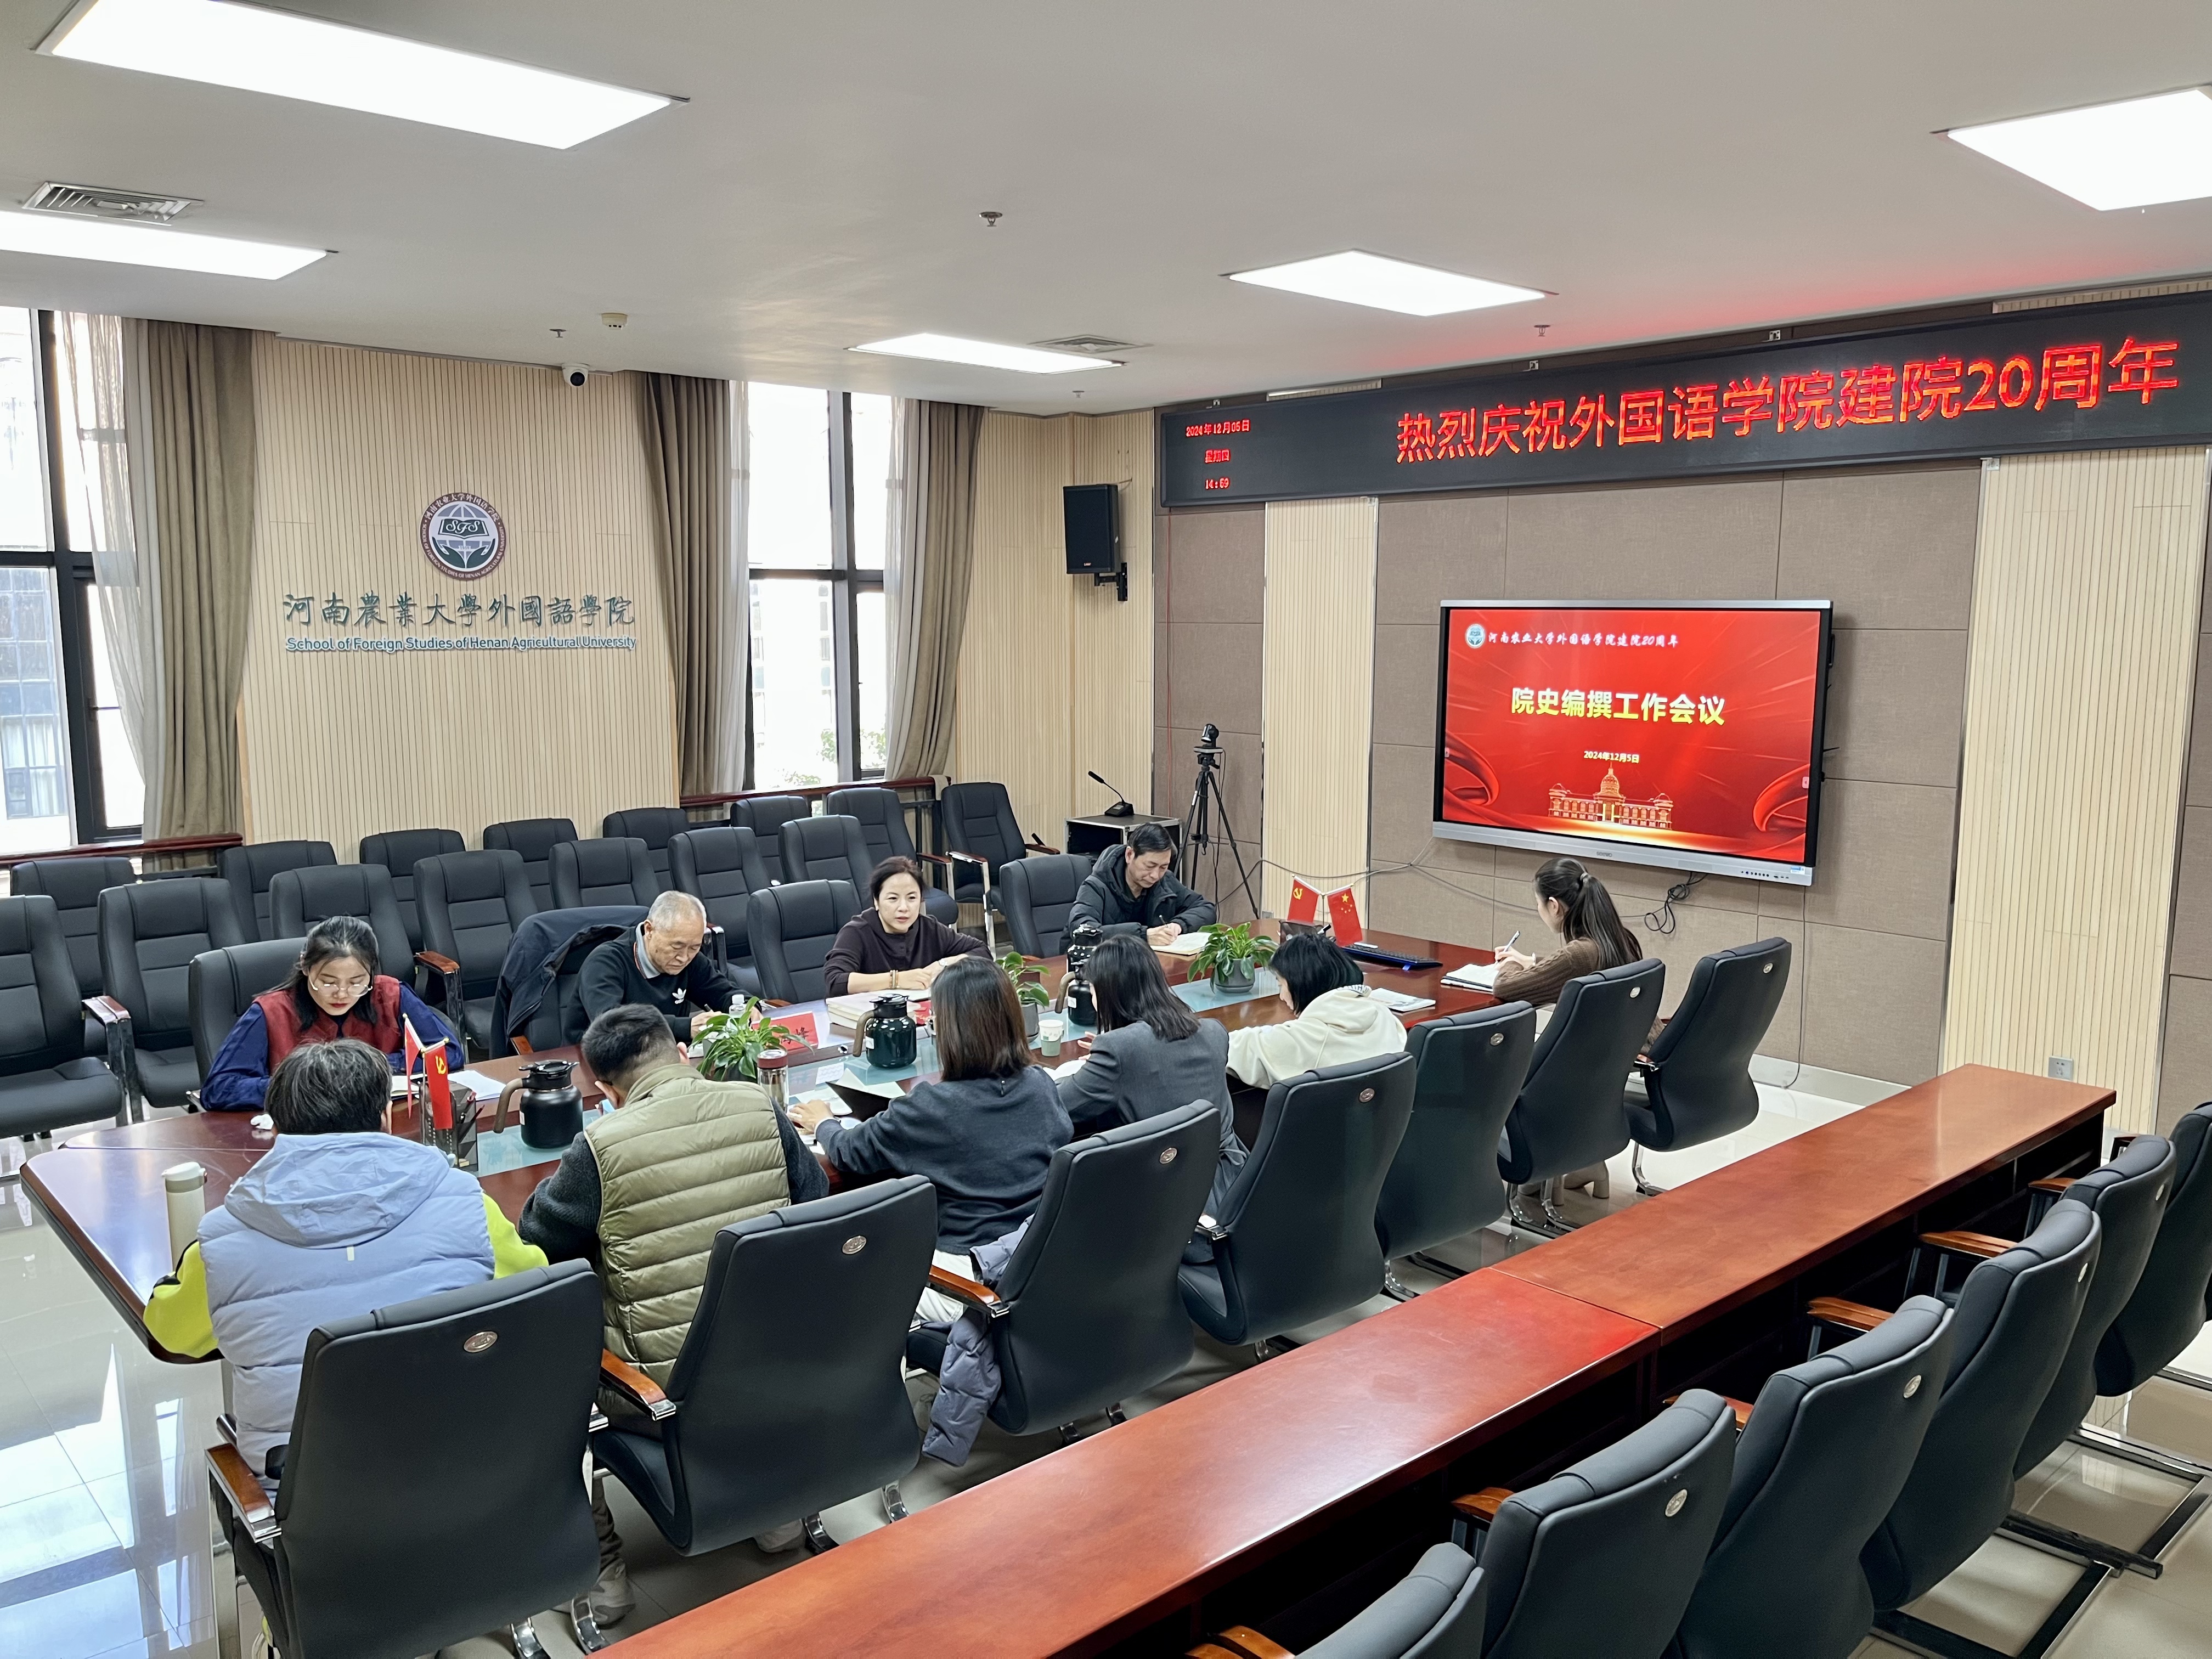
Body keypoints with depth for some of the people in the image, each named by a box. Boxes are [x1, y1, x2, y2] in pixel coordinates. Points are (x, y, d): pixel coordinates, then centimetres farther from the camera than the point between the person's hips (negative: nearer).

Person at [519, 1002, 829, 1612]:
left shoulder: (602, 1145, -17)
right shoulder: (760, 1107, -5)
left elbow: (535, 1242, -2)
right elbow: (815, 1202, 7)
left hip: (670, 1393, -4)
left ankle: (601, 1573, 23)